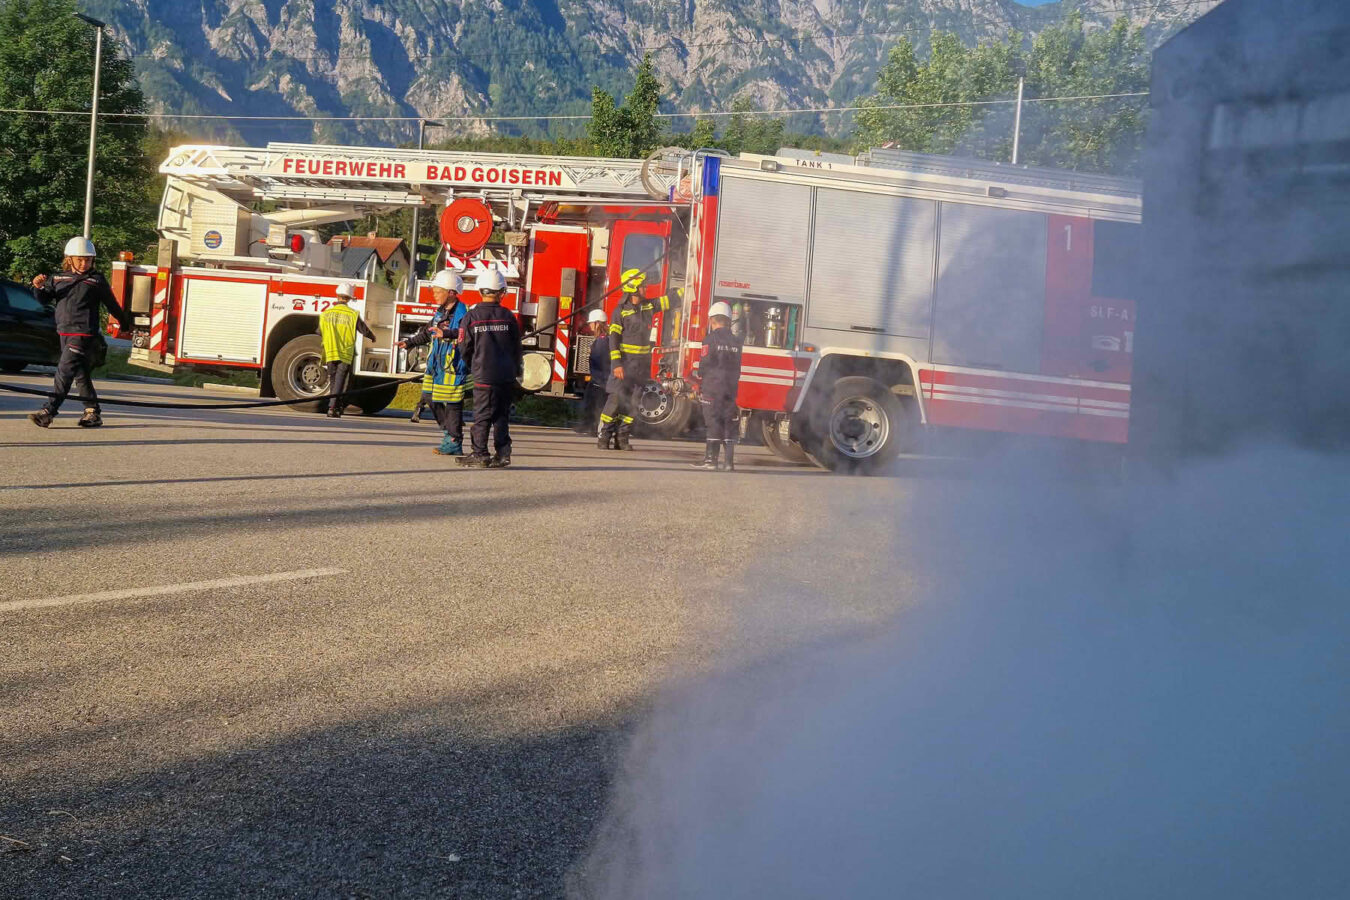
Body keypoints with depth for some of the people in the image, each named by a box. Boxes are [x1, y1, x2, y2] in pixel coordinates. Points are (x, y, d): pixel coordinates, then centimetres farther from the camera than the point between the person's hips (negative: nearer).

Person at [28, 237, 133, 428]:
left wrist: (126, 324, 17)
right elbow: (45, 300, 11)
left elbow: (112, 305, 7)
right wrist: (38, 287, -10)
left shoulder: (96, 281, -1)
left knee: (65, 371, -13)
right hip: (65, 333, 6)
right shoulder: (59, 278, 12)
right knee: (80, 374, 13)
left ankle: (48, 412, -16)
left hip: (84, 335, -6)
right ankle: (93, 412, 22)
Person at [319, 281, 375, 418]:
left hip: (330, 354, 3)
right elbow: (365, 331, -3)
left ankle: (337, 407, 23)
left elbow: (320, 333, 13)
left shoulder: (326, 313, 1)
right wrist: (372, 337, 20)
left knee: (333, 382, 15)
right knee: (340, 382, -1)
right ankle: (332, 408, -11)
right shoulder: (352, 315, -9)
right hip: (345, 355, -3)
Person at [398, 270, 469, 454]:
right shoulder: (440, 313, 15)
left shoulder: (462, 313, -14)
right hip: (436, 366, 9)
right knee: (431, 399, 12)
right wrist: (410, 342, 38)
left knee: (452, 405, -5)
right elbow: (427, 333, 30)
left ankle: (454, 444, 2)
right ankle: (448, 432, 24)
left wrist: (447, 334, -45)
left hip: (452, 368, -9)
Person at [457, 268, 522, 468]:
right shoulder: (508, 316, 1)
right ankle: (503, 454, 8)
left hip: (484, 375, -3)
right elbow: (517, 348, 7)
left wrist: (473, 366, 19)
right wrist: (516, 370, 21)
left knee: (482, 416, 2)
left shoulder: (471, 316, -5)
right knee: (501, 416, 10)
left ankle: (480, 455, 1)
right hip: (507, 376, 3)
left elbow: (465, 348, 0)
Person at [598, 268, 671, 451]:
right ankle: (604, 436, -2)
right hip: (624, 360, -6)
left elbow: (669, 300, 16)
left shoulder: (649, 306, 9)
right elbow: (613, 338, -11)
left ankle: (622, 437, 9)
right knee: (616, 398, -8)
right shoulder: (621, 311, -7)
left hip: (642, 363, 6)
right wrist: (616, 364, -19)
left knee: (633, 401, 5)